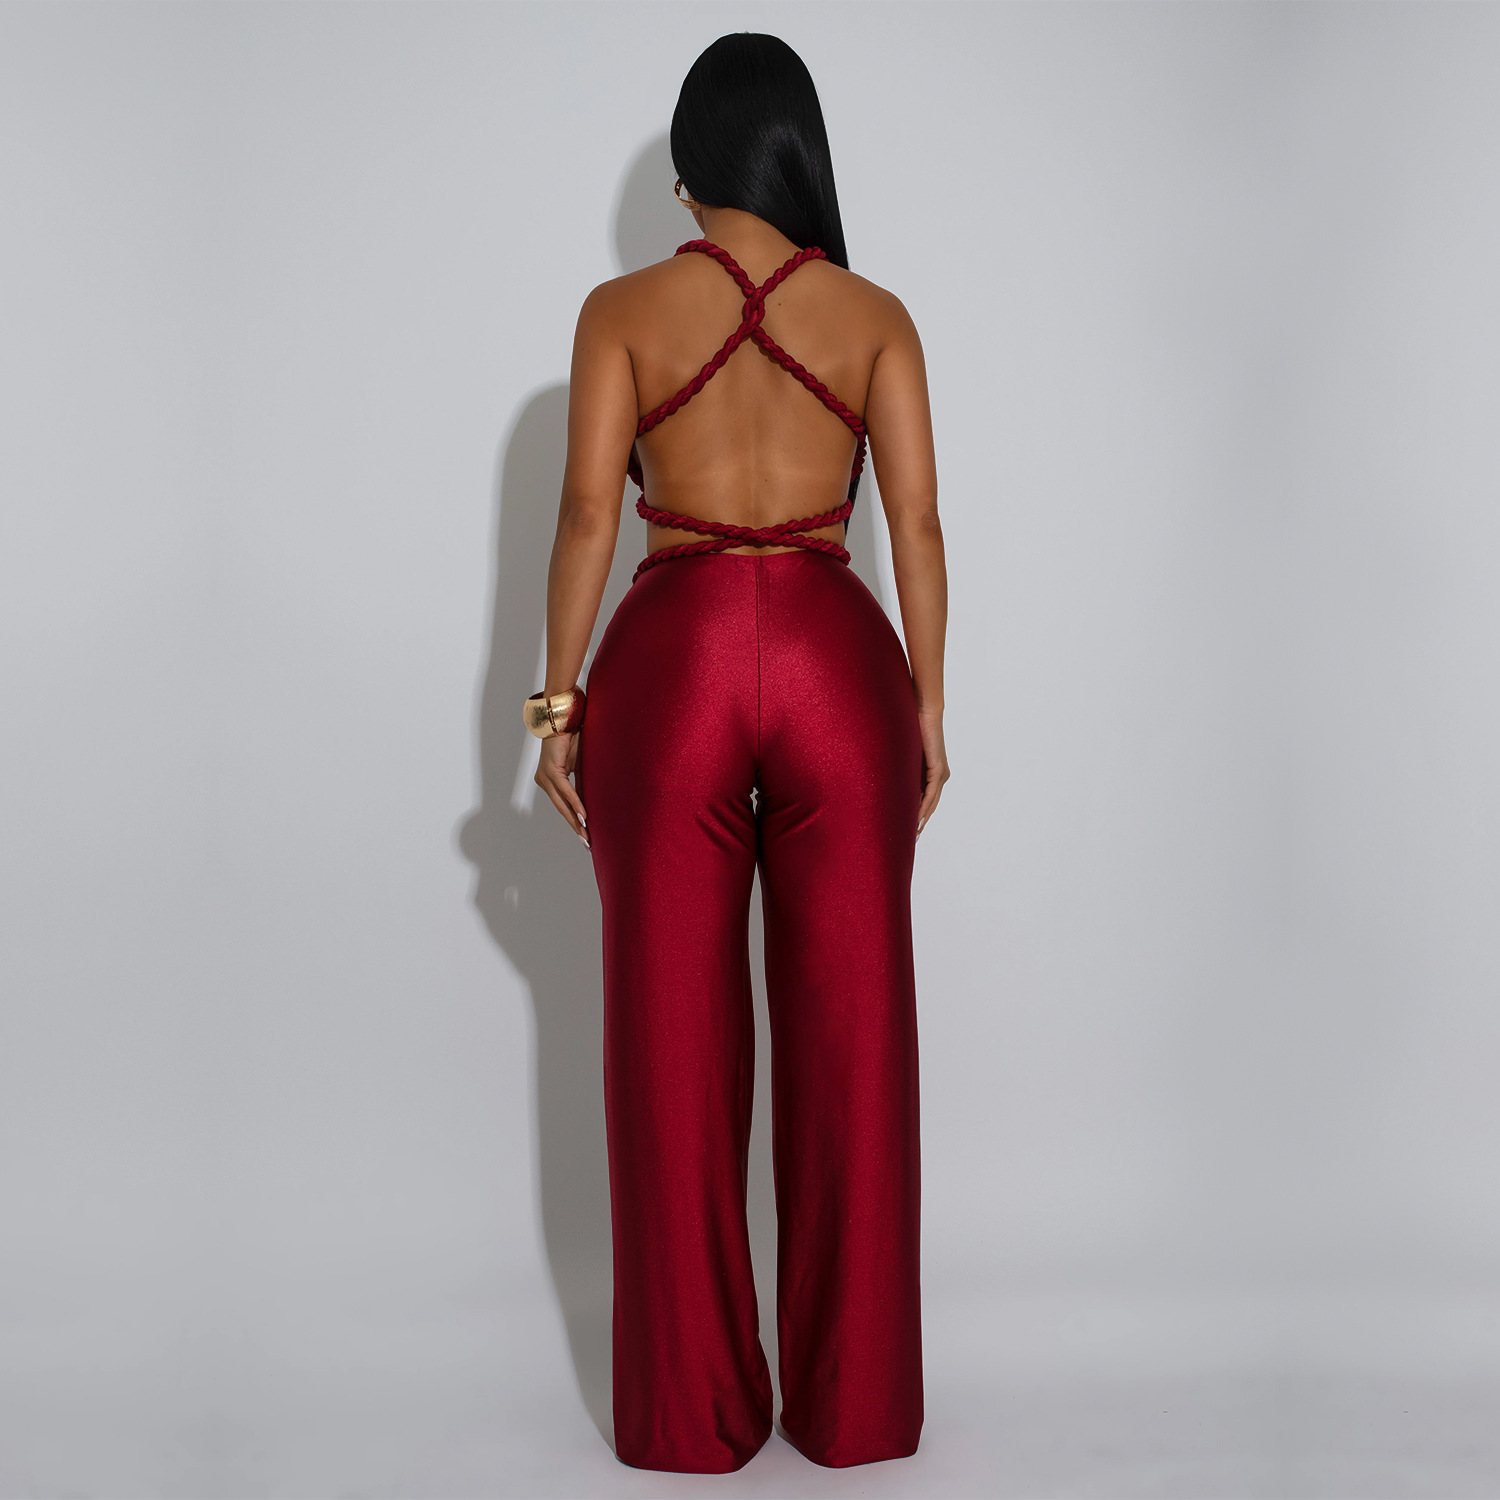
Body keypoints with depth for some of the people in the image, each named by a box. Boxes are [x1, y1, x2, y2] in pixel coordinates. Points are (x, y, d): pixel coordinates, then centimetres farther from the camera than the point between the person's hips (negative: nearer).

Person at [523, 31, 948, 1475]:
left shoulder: (624, 309, 2)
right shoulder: (873, 315, 5)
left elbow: (586, 516, -4)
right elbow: (917, 523, 1)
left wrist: (559, 698, 3)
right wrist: (926, 709, 7)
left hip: (672, 656, -1)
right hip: (837, 657, 1)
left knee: (675, 1041, 7)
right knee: (848, 1039, 8)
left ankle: (693, 1406, 16)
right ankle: (854, 1400, 18)